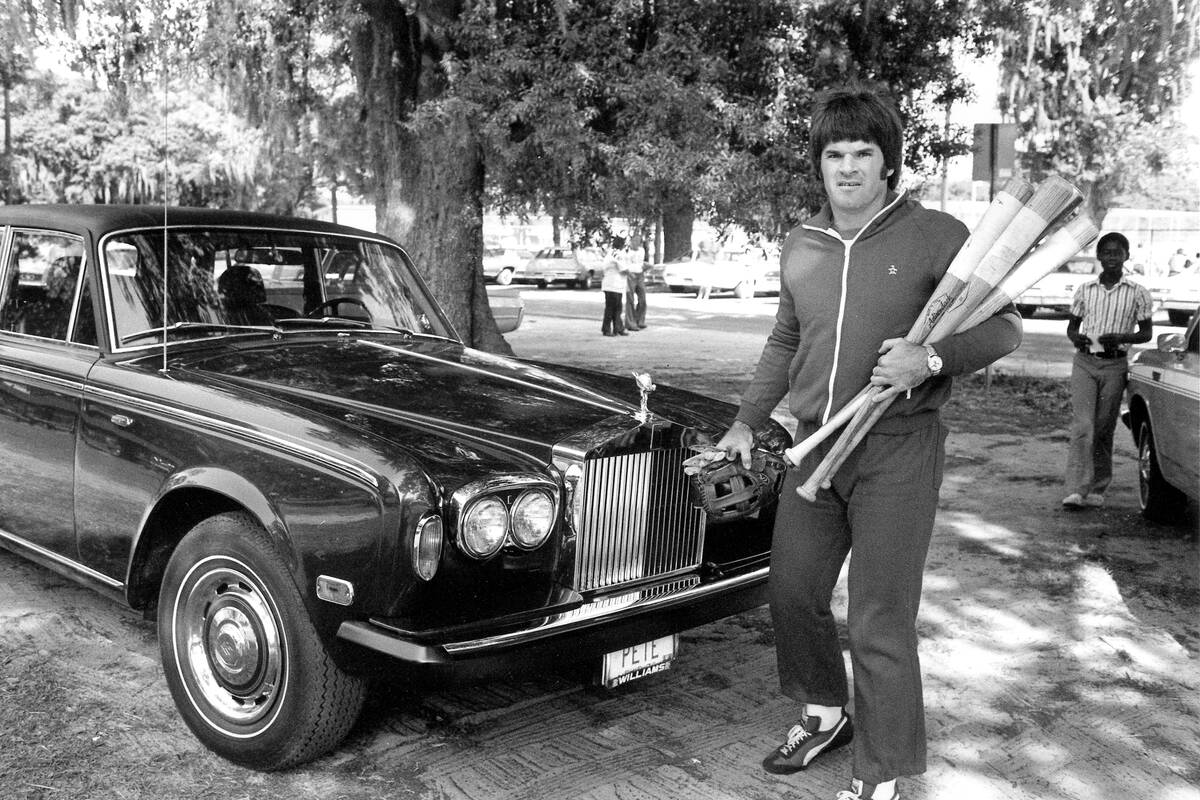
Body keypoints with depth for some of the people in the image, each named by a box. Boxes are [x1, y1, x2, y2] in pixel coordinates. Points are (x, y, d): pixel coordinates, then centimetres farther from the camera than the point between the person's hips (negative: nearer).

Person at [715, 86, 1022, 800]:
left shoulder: (936, 236, -7)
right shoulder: (801, 248, 9)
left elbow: (1004, 327, -4)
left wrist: (932, 359, -22)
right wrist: (748, 421, 18)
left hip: (897, 450, -6)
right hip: (814, 446, 6)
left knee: (880, 623, -2)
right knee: (793, 592, 15)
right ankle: (826, 714, 40)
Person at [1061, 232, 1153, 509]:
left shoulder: (1137, 293, 3)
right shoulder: (1085, 290, 8)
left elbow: (1146, 332, 6)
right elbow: (1072, 326, 15)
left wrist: (1122, 338, -14)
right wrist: (1076, 338, -8)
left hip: (1115, 365, 0)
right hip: (1085, 362, 0)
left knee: (1104, 429, 4)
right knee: (1082, 426, -10)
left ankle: (1097, 488, 16)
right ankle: (1076, 490, -15)